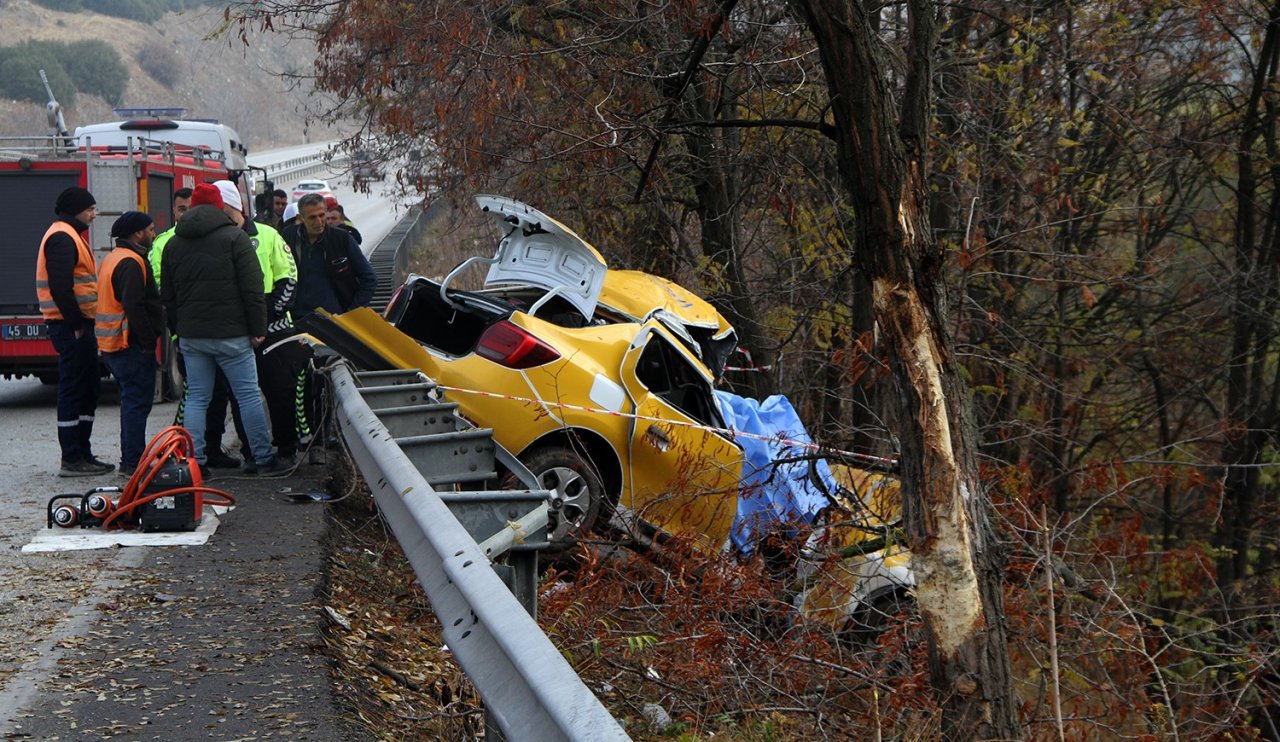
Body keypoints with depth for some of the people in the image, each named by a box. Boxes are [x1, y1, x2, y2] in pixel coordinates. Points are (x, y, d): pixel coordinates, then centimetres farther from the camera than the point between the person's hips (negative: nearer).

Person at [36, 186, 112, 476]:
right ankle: (71, 460, -3)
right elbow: (60, 286, -22)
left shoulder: (71, 235, 21)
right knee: (73, 391, -7)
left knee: (88, 390, 14)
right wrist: (76, 324, -19)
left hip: (79, 325, 11)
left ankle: (83, 454, 20)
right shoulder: (62, 237, -13)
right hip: (70, 326, -11)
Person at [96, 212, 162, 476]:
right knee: (138, 402, -7)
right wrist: (149, 341, -20)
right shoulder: (131, 263, -16)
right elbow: (134, 306, -24)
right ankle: (134, 463, -6)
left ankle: (130, 460, 22)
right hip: (131, 345, -11)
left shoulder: (113, 258, 18)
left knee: (131, 402, 17)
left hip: (112, 345, 11)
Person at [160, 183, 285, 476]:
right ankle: (263, 458, 4)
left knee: (196, 398, 8)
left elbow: (167, 296, 16)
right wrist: (258, 329, -5)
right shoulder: (234, 236, -5)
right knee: (248, 395, 1)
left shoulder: (173, 244, 12)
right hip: (231, 334, -5)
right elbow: (253, 288, -10)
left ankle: (193, 462, 6)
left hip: (190, 336, 5)